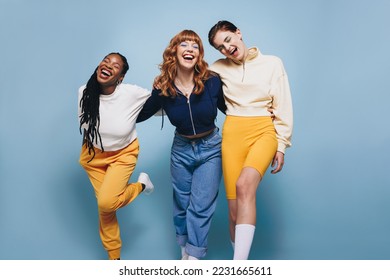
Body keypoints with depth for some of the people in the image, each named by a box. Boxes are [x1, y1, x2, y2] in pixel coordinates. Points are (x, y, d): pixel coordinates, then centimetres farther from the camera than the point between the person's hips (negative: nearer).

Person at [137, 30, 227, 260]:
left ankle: (194, 258, 11)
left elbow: (230, 109, -2)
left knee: (201, 206, -3)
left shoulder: (212, 82, -16)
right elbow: (139, 114, 3)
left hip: (210, 149, -2)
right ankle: (185, 252, 35)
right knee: (182, 204, 14)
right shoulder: (163, 89, -12)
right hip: (181, 150, 2)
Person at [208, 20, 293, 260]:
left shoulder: (272, 63, 6)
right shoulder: (219, 68, 10)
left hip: (264, 131, -2)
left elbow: (283, 107, 5)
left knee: (244, 185, -30)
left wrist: (282, 145, 1)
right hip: (233, 133, 3)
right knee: (234, 209, -4)